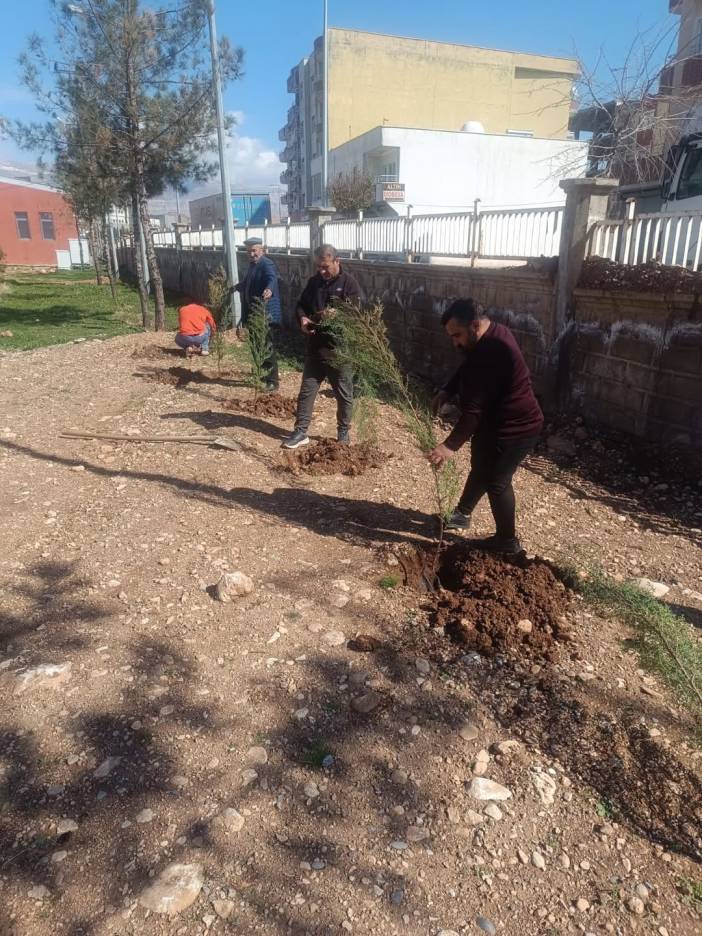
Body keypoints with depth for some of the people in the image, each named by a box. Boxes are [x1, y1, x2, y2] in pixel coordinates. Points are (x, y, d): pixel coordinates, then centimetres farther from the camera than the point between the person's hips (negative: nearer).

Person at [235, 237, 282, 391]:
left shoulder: (267, 264, -13)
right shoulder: (252, 264, 16)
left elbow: (272, 278, -35)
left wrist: (269, 290, -56)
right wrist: (236, 287, 53)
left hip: (265, 315, -9)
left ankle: (272, 382, 0)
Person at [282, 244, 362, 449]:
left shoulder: (349, 283, -8)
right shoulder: (314, 281, 8)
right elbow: (301, 305, 15)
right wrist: (303, 319, -6)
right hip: (315, 346, 5)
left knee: (344, 394, 7)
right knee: (307, 390, 7)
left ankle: (343, 433, 22)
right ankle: (301, 432, 16)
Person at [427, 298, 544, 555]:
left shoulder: (493, 351, -32)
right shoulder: (490, 336, 0)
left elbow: (475, 408, -35)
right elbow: (466, 368, 18)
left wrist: (451, 445, -36)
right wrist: (447, 392, 4)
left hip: (515, 427, -10)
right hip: (496, 422, 10)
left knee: (496, 481, 2)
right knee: (480, 469, 24)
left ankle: (507, 541, 19)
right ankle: (462, 514, 44)